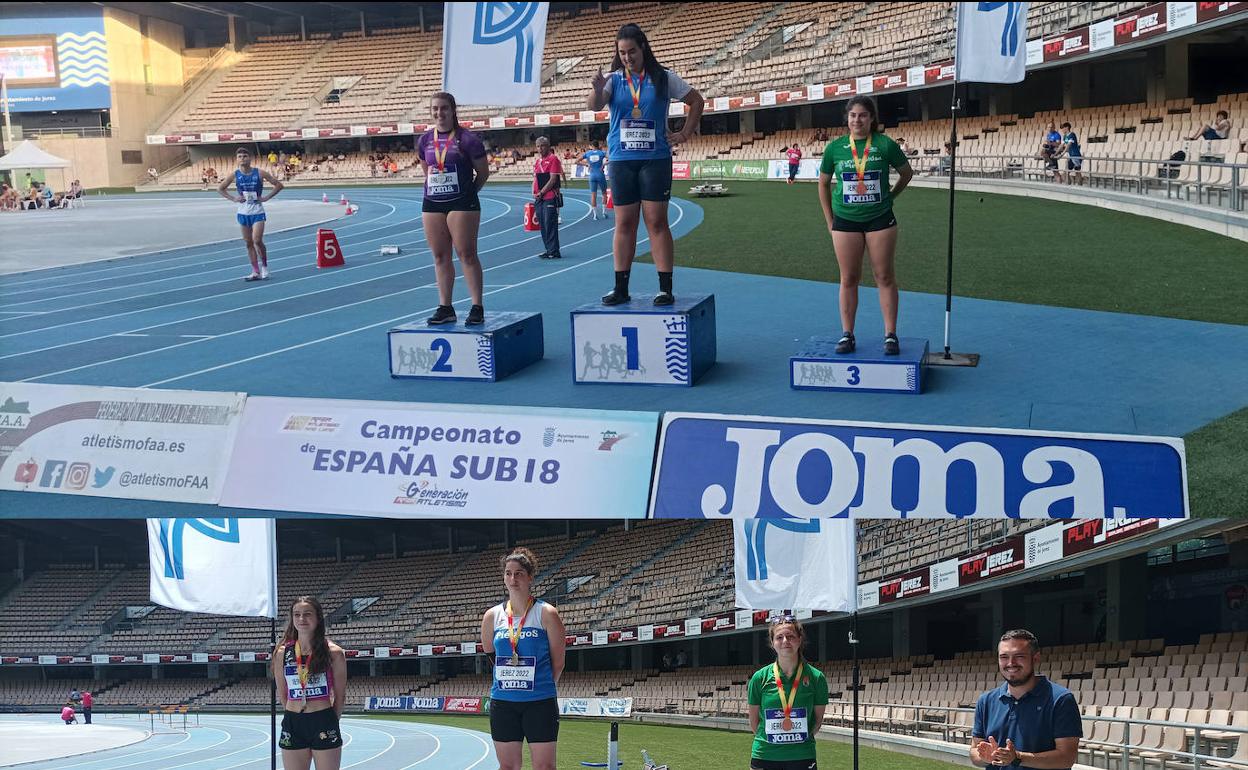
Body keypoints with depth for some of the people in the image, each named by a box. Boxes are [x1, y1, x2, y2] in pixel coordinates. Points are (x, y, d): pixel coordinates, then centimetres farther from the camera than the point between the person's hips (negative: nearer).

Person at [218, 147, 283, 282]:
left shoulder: (259, 173, -6)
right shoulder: (235, 175, 0)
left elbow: (279, 185, -1)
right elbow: (220, 188, 12)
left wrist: (266, 197, -8)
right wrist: (233, 198, 0)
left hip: (257, 212, -3)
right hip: (243, 212, 3)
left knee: (257, 240, -15)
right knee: (248, 243, 6)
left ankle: (264, 266, 7)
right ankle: (256, 272, 12)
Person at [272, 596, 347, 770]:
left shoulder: (333, 653, -4)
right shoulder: (282, 653, 4)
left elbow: (340, 695, 3)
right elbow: (282, 694, 13)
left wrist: (330, 722, 6)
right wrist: (294, 716, 12)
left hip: (324, 726, -3)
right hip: (292, 726, 3)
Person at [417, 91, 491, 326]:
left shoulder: (467, 139, -8)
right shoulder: (425, 140, 8)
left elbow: (483, 172, -2)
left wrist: (467, 193, 4)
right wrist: (436, 189, 11)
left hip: (462, 204, -5)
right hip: (432, 204, 6)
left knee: (467, 254, -5)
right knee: (440, 256, 7)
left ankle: (477, 307, -1)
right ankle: (445, 307, 13)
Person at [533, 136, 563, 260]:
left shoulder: (553, 159, -6)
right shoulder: (537, 161, 17)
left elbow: (553, 179, -12)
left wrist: (541, 192, -12)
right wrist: (535, 193, 4)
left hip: (550, 197, -8)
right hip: (539, 198, 8)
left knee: (550, 224, -8)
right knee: (543, 225, 9)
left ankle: (553, 252, -5)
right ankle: (549, 250, 17)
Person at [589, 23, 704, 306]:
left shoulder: (663, 78, 3)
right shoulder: (614, 79, 5)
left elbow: (696, 100, 12)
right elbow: (595, 106, -12)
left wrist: (685, 134, 5)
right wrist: (597, 90, -33)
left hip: (655, 158, -2)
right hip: (621, 159, 2)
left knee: (657, 221, -4)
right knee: (624, 224, 5)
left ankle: (665, 288, -1)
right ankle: (621, 288, 10)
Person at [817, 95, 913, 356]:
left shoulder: (885, 145, -4)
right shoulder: (835, 148, 0)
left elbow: (906, 172, 11)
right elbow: (824, 183, 11)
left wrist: (889, 196, 11)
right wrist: (829, 220, 8)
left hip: (880, 220, -1)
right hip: (845, 221, 1)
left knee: (885, 277, 1)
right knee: (848, 279, 5)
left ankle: (890, 335, 6)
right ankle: (847, 335, 11)